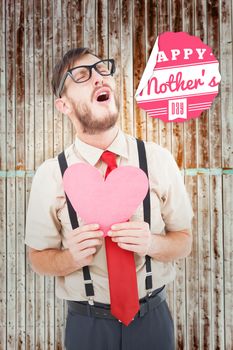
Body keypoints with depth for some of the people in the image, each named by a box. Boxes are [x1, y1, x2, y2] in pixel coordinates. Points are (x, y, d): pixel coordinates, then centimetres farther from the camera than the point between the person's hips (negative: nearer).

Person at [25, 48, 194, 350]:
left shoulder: (159, 160, -10)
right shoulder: (50, 175, -12)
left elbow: (184, 241, -2)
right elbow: (38, 258, -2)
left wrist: (152, 243, -22)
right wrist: (72, 258, -22)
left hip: (153, 318, 1)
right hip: (87, 325, 0)